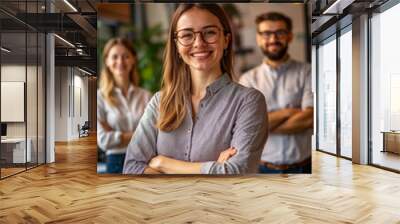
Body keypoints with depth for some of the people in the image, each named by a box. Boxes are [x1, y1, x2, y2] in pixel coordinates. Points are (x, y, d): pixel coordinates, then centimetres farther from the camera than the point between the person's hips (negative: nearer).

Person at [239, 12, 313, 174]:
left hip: (303, 166, -1)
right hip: (264, 167, 1)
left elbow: (309, 119, -14)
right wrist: (286, 112, -13)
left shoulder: (306, 72, -4)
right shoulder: (248, 79, -1)